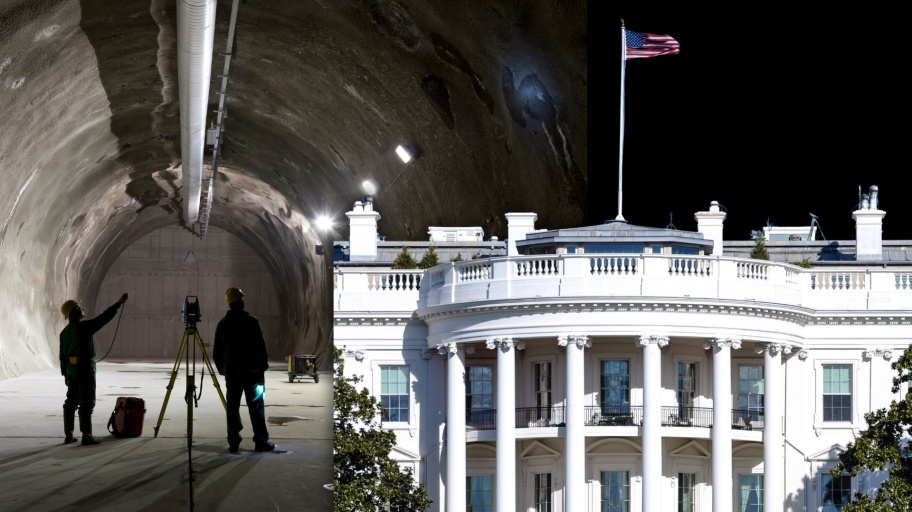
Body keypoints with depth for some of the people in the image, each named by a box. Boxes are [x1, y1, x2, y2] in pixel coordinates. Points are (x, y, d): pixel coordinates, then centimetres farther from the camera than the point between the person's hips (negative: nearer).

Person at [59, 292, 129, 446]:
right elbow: (104, 318, -17)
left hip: (71, 368, 8)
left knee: (71, 401, 11)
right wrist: (119, 303, -14)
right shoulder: (84, 327, -14)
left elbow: (63, 355, 13)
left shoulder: (64, 332, 9)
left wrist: (65, 373, 21)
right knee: (87, 402, -5)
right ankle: (86, 435, -7)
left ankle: (68, 435, 13)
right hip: (85, 367, -8)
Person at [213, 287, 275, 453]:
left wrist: (222, 369, 19)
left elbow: (216, 351, 9)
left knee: (232, 407, 7)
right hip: (252, 371, -4)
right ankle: (261, 442, -2)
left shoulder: (222, 324, 4)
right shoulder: (251, 322, -11)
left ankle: (233, 442, 5)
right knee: (256, 407, -1)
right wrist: (263, 366, 0)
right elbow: (260, 347, -11)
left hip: (231, 371, 4)